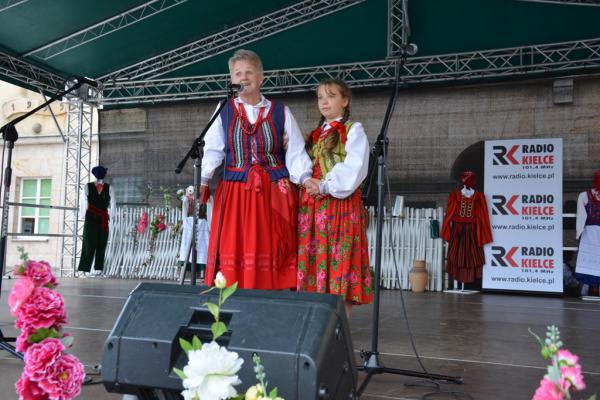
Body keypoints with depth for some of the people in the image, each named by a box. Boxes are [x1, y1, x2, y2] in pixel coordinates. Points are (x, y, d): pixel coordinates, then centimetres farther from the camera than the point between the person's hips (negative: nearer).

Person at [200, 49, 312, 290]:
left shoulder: (280, 112, 7)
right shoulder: (224, 111, 7)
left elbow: (295, 153, 4)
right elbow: (212, 151, 1)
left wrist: (307, 180, -10)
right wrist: (202, 182, -14)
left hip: (275, 192, 0)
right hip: (235, 192, 0)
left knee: (271, 250, 1)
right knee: (234, 250, -3)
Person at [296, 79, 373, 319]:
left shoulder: (353, 130, 3)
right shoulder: (315, 135, 22)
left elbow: (354, 169, -10)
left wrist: (324, 186, -16)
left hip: (340, 205, -6)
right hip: (312, 207, 6)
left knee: (339, 263, -8)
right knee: (313, 262, 3)